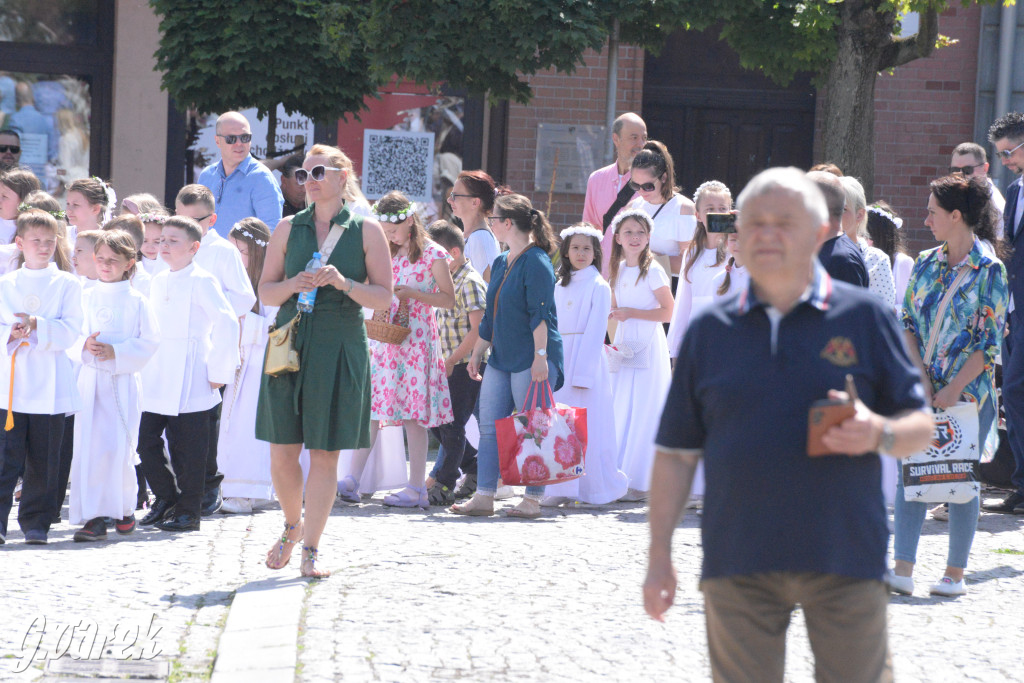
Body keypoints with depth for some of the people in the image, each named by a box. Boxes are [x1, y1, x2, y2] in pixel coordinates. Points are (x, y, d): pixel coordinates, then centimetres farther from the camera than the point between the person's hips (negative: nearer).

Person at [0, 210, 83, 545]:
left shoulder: (67, 284, 5)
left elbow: (70, 331, -3)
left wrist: (36, 327, -17)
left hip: (49, 386, 0)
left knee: (44, 459, 3)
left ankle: (36, 523, 12)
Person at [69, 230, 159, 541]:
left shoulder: (136, 301, 1)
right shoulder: (87, 298, 10)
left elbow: (149, 341, -3)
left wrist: (116, 352, -14)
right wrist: (85, 345, -10)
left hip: (123, 381, -3)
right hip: (90, 378, 3)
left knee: (117, 447, -9)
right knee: (88, 446, -4)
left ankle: (123, 507, 7)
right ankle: (92, 516, 0)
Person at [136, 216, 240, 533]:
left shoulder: (201, 281, -7)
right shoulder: (158, 281, 16)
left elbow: (227, 323, -14)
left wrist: (219, 371, -13)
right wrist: (144, 368, 17)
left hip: (190, 384, -7)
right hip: (156, 382, 7)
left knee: (187, 448, -3)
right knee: (146, 441, 5)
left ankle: (188, 512, 6)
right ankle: (165, 498, 21)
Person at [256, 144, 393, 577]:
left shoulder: (367, 231, 3)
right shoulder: (288, 229, 9)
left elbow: (383, 298, 1)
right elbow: (265, 292, 10)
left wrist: (343, 283, -15)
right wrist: (293, 285, -10)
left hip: (339, 349, -2)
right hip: (290, 344, 2)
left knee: (324, 454, -1)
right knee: (282, 452, 2)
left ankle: (310, 550, 6)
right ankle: (292, 527, 27)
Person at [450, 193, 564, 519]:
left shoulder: (536, 261, -10)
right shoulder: (501, 263, 17)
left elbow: (541, 314, -16)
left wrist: (540, 356, -21)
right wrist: (477, 354, 24)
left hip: (531, 360, -9)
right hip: (501, 359, 9)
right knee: (489, 428, 4)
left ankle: (533, 500, 1)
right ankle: (483, 497, 6)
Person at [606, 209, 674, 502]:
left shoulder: (652, 271, -8)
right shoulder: (618, 271, 12)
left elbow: (667, 311, -12)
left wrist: (630, 312, -15)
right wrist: (612, 313, 3)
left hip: (648, 347, -7)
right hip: (623, 345, 7)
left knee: (642, 412, -6)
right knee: (620, 411, 4)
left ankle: (639, 483, -4)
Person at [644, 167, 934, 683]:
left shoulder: (865, 318, 4)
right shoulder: (709, 331, 9)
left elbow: (921, 426, 5)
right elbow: (676, 453, 10)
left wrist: (878, 433, -17)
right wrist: (659, 555, 5)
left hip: (844, 561, -1)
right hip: (737, 563, 2)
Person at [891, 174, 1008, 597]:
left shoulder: (988, 271, -6)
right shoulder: (926, 264, 9)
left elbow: (990, 341, -9)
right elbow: (908, 324, 8)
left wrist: (954, 388, -15)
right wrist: (920, 375, -6)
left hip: (968, 389, -4)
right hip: (923, 388, 4)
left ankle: (955, 573, 11)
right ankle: (903, 569, -5)